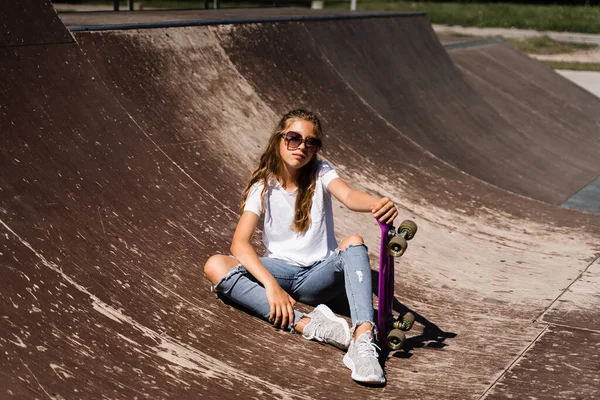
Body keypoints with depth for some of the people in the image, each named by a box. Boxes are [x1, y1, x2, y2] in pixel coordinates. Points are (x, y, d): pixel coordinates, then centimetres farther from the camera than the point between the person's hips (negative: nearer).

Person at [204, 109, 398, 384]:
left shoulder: (321, 173, -2)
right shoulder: (263, 186, -3)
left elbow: (349, 196, -25)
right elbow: (239, 242, -15)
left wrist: (378, 204, -50)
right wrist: (271, 285, -31)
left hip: (318, 275, 0)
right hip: (279, 270, 0)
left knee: (354, 243, -30)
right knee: (215, 266, -26)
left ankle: (363, 340, -49)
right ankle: (306, 324, -41)